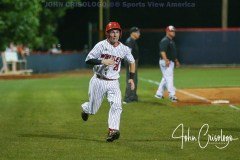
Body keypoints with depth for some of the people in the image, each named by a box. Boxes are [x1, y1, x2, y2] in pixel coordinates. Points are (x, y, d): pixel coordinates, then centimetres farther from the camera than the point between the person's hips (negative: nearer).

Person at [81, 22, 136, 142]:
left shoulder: (124, 49, 3)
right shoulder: (101, 45, -8)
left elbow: (132, 62, 20)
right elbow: (88, 60, -12)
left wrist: (131, 78, 12)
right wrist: (103, 61, -26)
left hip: (113, 83, 2)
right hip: (99, 81, -2)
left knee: (116, 105, -20)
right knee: (93, 109, 8)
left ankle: (112, 131, -23)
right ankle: (85, 108, 43)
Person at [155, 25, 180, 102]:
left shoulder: (172, 41, 18)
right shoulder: (164, 41, -14)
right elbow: (162, 51, -25)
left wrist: (176, 61, 26)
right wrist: (166, 60, -36)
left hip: (171, 62, 10)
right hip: (166, 62, -10)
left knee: (165, 78, 14)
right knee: (169, 78, -13)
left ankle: (159, 94, 21)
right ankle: (172, 95, -17)